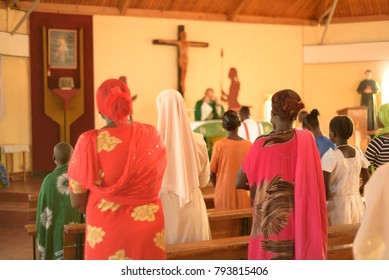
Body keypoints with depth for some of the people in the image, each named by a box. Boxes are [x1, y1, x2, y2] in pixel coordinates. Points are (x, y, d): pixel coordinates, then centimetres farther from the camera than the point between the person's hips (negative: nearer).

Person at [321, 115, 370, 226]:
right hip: (357, 204, 5)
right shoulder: (358, 153, 3)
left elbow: (324, 188, -21)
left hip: (337, 205, -5)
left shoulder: (330, 155, -15)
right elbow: (367, 182, 9)